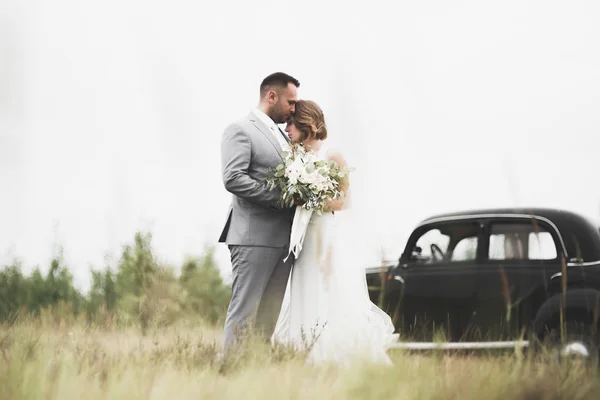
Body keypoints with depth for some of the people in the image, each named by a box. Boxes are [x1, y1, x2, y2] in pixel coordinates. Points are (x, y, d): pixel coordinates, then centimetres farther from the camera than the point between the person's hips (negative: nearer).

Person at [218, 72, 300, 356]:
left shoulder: (282, 136, 22)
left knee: (271, 314, 6)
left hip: (283, 237, 8)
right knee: (244, 311, -9)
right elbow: (233, 179, -16)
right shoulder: (240, 130, -4)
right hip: (254, 237, -8)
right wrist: (281, 199, -17)